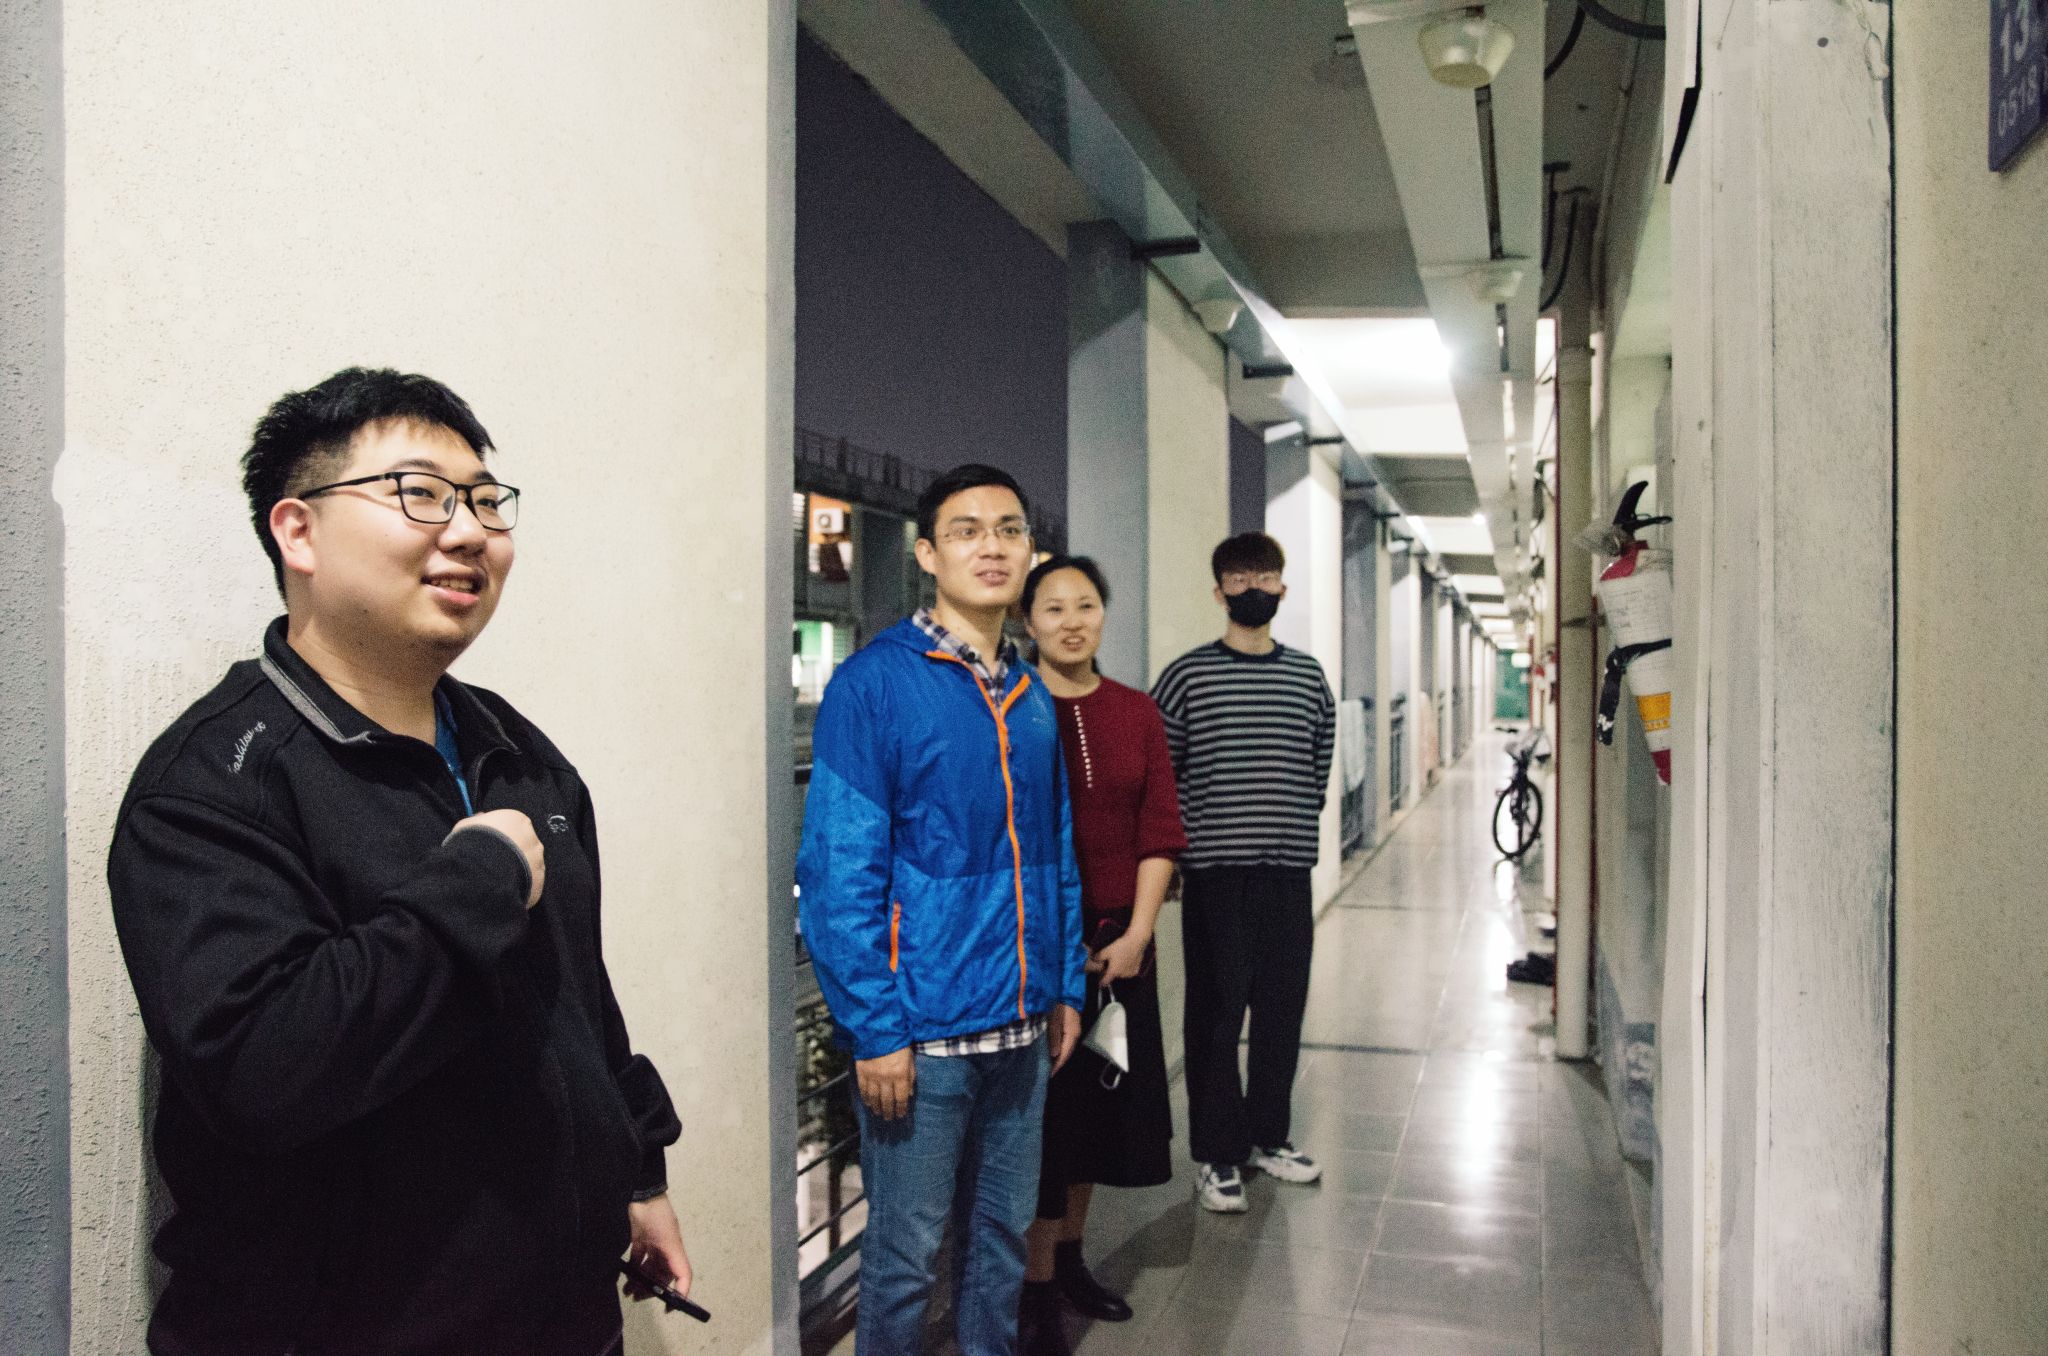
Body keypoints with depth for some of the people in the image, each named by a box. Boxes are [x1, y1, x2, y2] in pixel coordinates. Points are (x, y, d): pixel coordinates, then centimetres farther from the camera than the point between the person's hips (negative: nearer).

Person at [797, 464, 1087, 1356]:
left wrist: (1066, 987, 12)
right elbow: (837, 872, -15)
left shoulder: (1031, 698, 9)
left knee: (1002, 1239, 18)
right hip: (921, 1029, -6)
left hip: (1020, 1026, 6)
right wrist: (875, 1030, -17)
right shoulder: (875, 682, -11)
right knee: (905, 1257, 8)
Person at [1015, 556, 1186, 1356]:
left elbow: (1159, 833, 3)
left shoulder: (1137, 712, 5)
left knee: (1099, 1097, 15)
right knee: (1042, 1104, 3)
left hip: (1119, 940, 5)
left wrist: (1135, 935, -6)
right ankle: (1037, 1290, 18)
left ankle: (1070, 1256, 35)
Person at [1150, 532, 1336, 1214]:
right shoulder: (1187, 675, -3)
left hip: (1288, 871, 4)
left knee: (1282, 1010, 12)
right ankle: (1216, 1154, 15)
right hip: (1214, 874, -4)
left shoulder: (1309, 677, 9)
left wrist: (1288, 833, 15)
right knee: (1216, 1014, 3)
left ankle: (1265, 1136, 29)